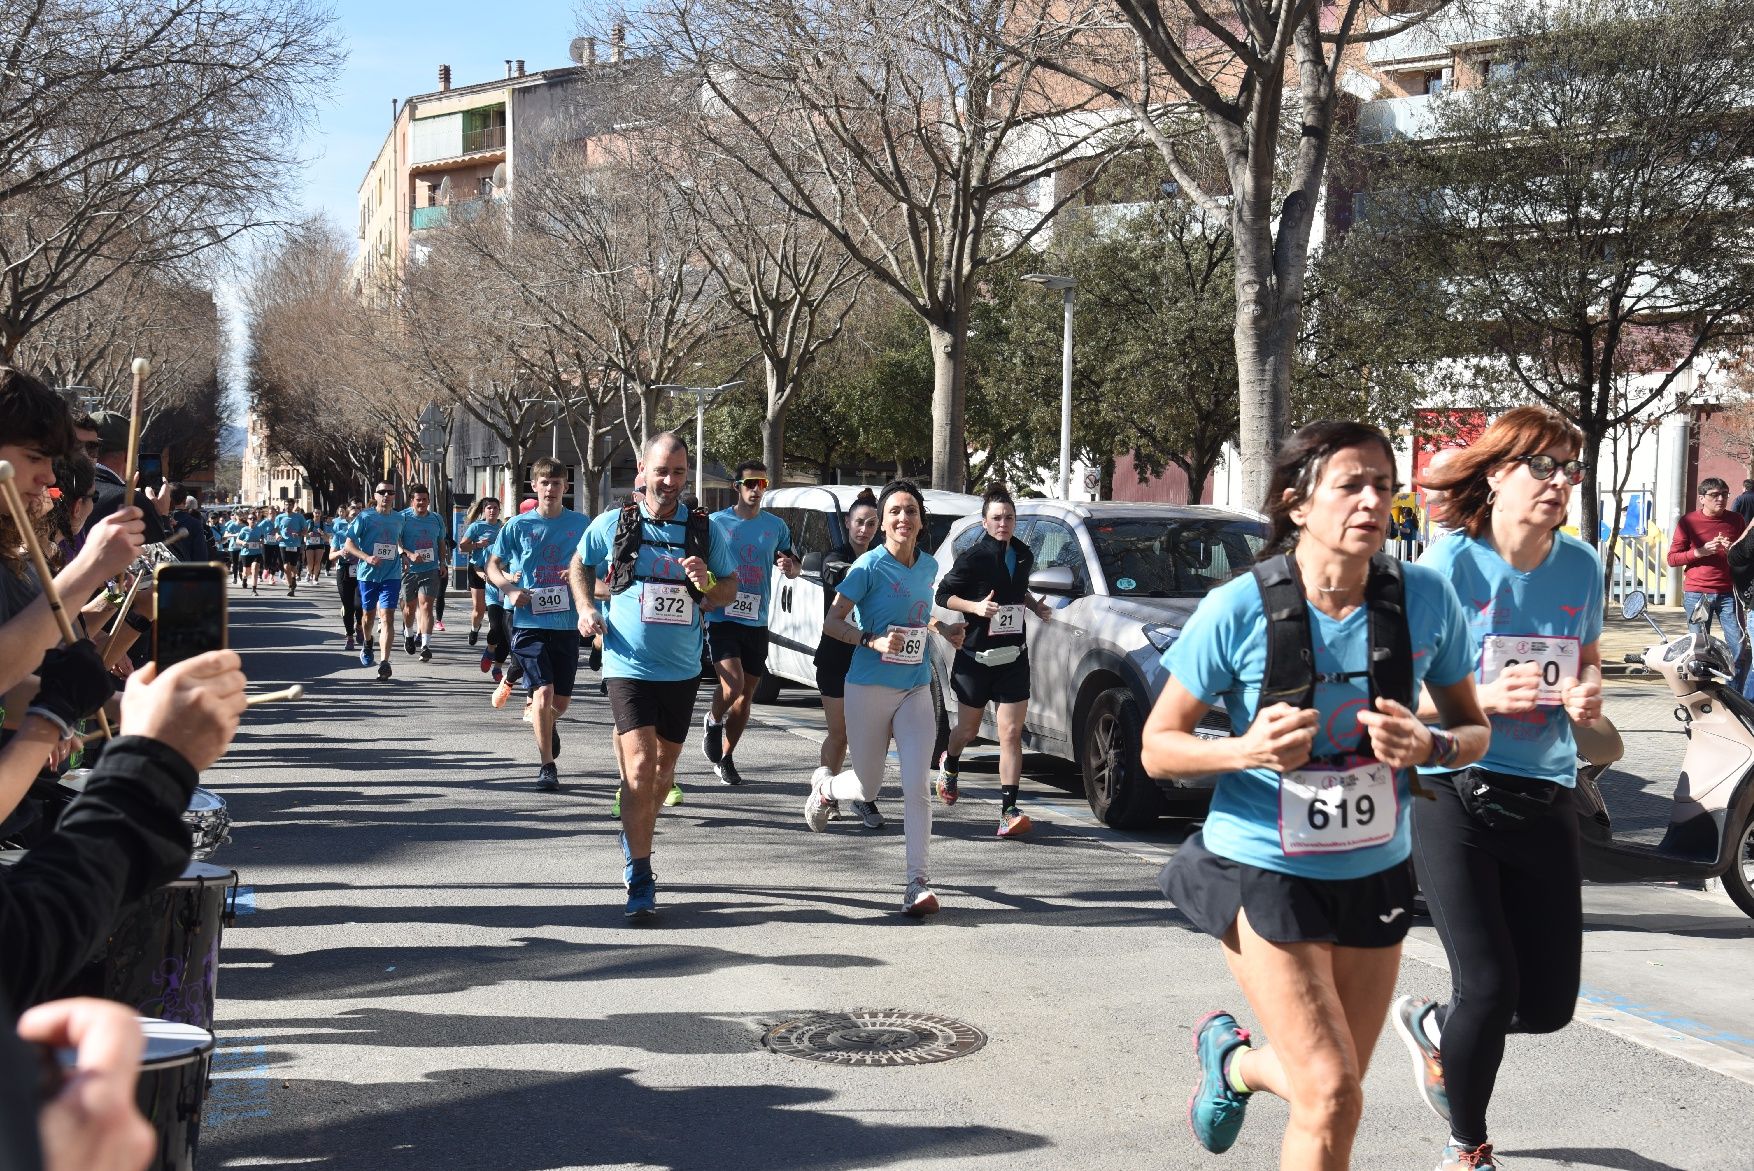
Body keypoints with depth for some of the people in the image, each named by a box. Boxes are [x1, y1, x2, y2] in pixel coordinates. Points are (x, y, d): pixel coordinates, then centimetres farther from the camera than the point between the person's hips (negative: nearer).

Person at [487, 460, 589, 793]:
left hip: (566, 622, 2)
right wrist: (510, 590, -9)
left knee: (561, 700, 8)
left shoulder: (580, 525, 4)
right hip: (529, 621, -2)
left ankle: (548, 725, 45)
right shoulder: (518, 526, 1)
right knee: (543, 692, -13)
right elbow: (493, 565, 9)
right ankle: (546, 766, 0)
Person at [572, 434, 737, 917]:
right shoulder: (613, 524, -2)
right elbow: (579, 565, 15)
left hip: (682, 669, 3)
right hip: (629, 665, -3)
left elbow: (730, 587, 8)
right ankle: (640, 880, -10)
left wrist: (708, 587, -14)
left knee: (664, 766, 17)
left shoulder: (705, 529, 1)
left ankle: (635, 844, 43)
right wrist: (586, 609, -1)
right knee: (640, 767, -16)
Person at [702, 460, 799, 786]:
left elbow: (794, 568, 17)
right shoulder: (717, 522, -1)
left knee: (746, 694, 8)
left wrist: (790, 567, -6)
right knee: (733, 685, -20)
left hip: (757, 622, 4)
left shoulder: (776, 526, 9)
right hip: (722, 619, -4)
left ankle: (725, 759, 22)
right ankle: (714, 722, 12)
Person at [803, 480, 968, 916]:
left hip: (916, 689, 3)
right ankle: (824, 789, 45)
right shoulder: (870, 566, -11)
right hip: (870, 688, -3)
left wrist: (942, 630, 7)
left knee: (917, 786, -10)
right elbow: (832, 621, -11)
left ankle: (919, 883, -8)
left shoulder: (929, 566, 6)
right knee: (868, 788, 10)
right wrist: (873, 641, -25)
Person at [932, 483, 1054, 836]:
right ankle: (949, 764, 49)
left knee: (1011, 734, -8)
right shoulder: (972, 558, -11)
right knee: (968, 730, 14)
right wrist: (975, 606, -21)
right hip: (974, 656, -3)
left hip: (1013, 657, 3)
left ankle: (1009, 809, -10)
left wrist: (1035, 606, 7)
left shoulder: (1023, 555, 7)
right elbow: (944, 595, -6)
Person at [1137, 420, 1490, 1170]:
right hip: (1262, 872, -4)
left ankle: (1233, 1058, 48)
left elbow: (1473, 729, 4)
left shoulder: (1425, 600, -8)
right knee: (1332, 1098, -12)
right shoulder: (1239, 609, -16)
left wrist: (1427, 745, -19)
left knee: (1331, 1089, 17)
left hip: (1375, 875, 4)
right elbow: (1157, 747, -9)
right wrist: (1247, 749, -28)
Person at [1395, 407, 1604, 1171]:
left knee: (1548, 1004, 5)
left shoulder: (1581, 567, 3)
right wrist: (1483, 698, -25)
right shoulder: (1451, 565, -10)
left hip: (1542, 798, 5)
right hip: (1454, 794, -5)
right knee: (1490, 988, -7)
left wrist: (1586, 693, -4)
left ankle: (1432, 1029, 39)